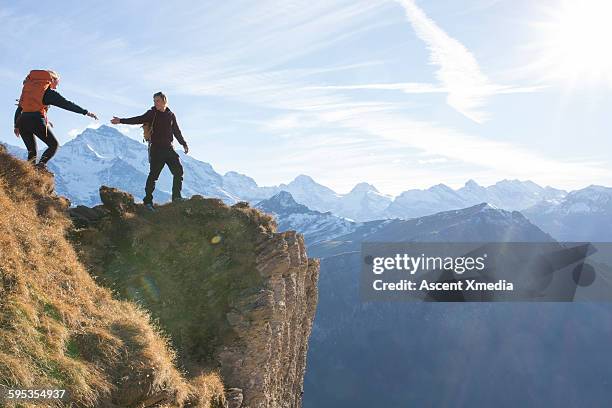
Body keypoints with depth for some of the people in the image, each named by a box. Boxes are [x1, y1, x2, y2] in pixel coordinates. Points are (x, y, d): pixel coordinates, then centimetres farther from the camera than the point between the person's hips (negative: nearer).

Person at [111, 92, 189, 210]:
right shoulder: (152, 114, 2)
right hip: (156, 148, -4)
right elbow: (138, 120, -7)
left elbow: (177, 131, 21)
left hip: (168, 148, 4)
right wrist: (121, 121, -16)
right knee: (153, 175, -6)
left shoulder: (171, 115, 12)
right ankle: (148, 201, -1)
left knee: (178, 170, -4)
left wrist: (183, 143, 20)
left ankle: (176, 196, 6)